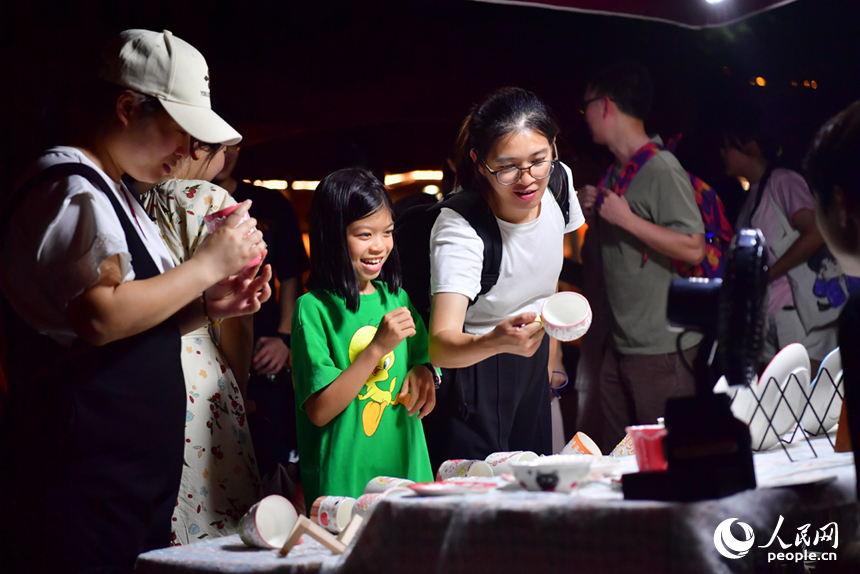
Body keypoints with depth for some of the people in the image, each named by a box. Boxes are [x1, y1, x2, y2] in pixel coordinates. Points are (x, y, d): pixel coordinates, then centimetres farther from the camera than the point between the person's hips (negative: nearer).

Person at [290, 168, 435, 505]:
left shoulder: (397, 298, 7)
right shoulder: (314, 309, -11)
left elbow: (423, 361, 18)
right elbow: (318, 411, -15)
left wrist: (423, 372, -6)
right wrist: (378, 347, -20)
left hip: (408, 468, 6)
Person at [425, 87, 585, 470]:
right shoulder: (459, 228, -30)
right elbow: (441, 347, -41)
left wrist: (548, 353, 15)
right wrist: (497, 342, -61)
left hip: (533, 365, 6)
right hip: (472, 372, -6)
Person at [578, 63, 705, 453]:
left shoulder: (662, 169, -13)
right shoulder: (615, 173, 15)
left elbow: (693, 249, -20)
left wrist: (626, 219, -18)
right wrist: (594, 214, 8)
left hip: (662, 348, -9)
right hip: (620, 345, 9)